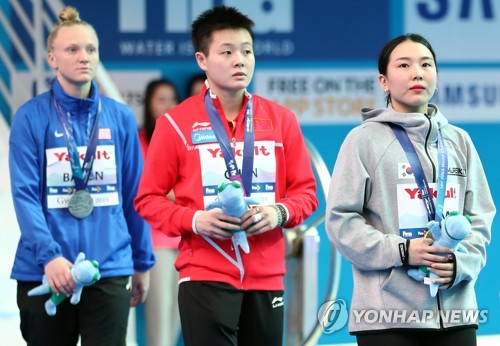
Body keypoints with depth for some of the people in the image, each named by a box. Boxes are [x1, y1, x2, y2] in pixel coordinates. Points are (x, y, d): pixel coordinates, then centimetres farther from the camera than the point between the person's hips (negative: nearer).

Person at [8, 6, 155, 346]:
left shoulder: (120, 117, 7)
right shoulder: (32, 117, -2)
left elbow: (134, 196, 12)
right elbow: (25, 196, -9)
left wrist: (143, 262, 13)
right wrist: (48, 256, -21)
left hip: (110, 269, 2)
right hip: (44, 272, -2)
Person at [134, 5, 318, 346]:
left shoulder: (281, 119, 9)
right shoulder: (176, 123, 0)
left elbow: (305, 190, 12)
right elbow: (148, 198, 2)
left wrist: (280, 212, -9)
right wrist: (193, 220, -15)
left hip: (267, 277, 3)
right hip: (205, 276, -3)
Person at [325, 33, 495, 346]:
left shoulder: (458, 141, 14)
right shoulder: (364, 140, 0)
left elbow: (480, 217, 11)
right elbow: (341, 218, -5)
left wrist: (461, 262, -8)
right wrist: (400, 251, -15)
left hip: (455, 311, 4)